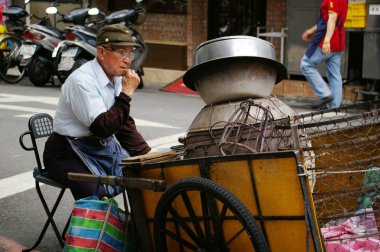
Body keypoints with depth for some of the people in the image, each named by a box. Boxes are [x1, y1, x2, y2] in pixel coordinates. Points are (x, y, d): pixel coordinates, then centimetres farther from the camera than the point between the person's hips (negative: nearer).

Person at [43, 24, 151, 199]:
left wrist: (148, 156, 2)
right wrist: (127, 92, -21)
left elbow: (124, 124, 12)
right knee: (100, 196, -30)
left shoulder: (116, 78, 4)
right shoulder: (82, 81, -21)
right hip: (70, 154, -8)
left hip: (106, 146, 8)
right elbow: (103, 128, -26)